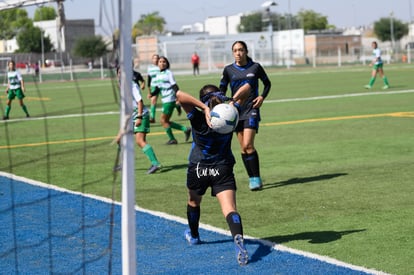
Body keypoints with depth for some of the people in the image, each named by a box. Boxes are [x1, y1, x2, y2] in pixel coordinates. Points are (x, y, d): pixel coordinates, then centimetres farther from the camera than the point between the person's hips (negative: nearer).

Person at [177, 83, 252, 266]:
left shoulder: (198, 119, -18)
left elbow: (180, 95, -31)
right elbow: (247, 88, -3)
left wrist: (204, 108, -32)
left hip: (197, 170, 0)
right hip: (223, 169, 0)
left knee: (193, 202, 28)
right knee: (229, 208, -12)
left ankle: (193, 236, 48)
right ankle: (238, 239, -39)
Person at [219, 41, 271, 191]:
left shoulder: (255, 67, -1)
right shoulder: (228, 70, 3)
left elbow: (267, 83, 14)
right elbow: (222, 90, 12)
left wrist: (262, 96, -2)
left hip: (252, 110, -3)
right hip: (236, 111, 3)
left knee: (248, 145, -16)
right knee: (243, 147, 4)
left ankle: (256, 178, -8)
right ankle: (252, 178, 14)